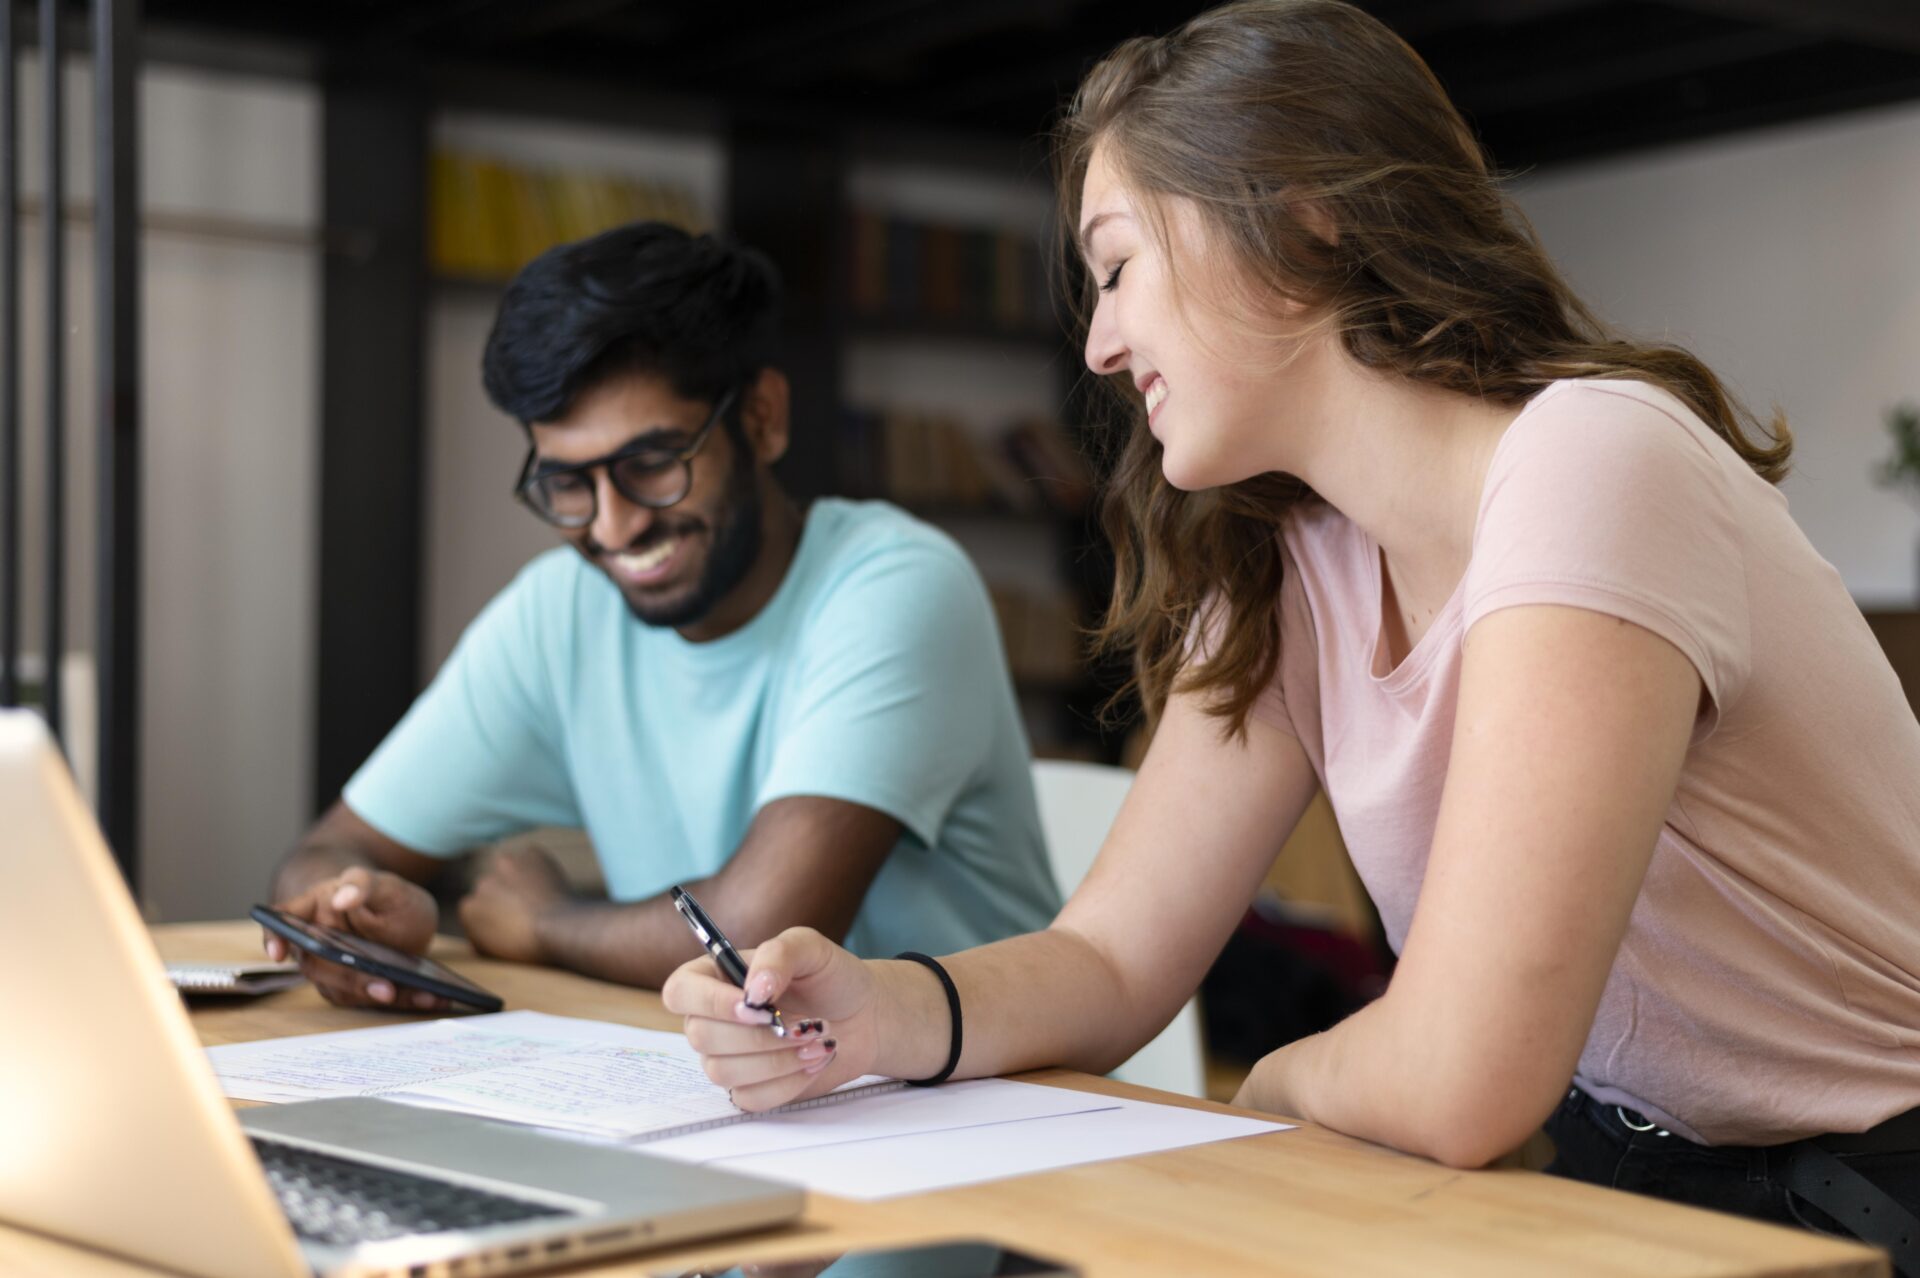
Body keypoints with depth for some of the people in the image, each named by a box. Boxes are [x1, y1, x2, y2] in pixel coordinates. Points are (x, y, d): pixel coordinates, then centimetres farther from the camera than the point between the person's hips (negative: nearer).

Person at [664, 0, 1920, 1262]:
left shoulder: (1590, 468, -24)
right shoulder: (1291, 567, 2)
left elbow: (1455, 1085, -31)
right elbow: (1111, 960, 1)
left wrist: (1274, 1086, -9)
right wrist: (881, 1012, -19)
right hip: (1611, 1182, 6)